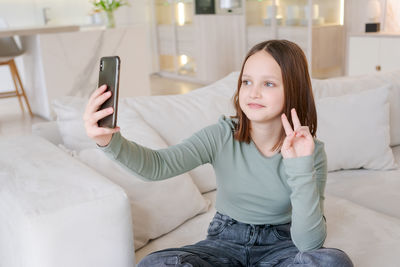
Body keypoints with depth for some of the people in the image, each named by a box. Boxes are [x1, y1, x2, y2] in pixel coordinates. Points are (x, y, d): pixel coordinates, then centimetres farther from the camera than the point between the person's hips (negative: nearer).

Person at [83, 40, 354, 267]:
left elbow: (309, 243, -21)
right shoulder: (222, 136, -12)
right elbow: (159, 164, -27)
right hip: (226, 241, 1)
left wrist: (301, 170, -32)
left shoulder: (310, 151, -13)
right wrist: (110, 141, -45)